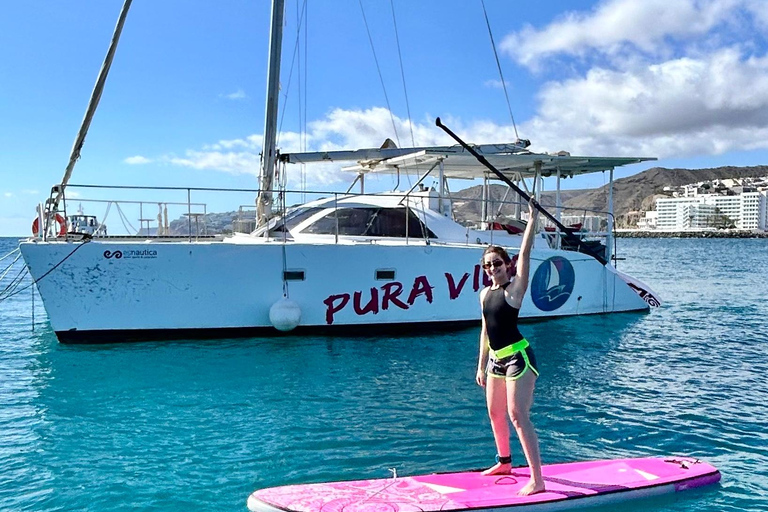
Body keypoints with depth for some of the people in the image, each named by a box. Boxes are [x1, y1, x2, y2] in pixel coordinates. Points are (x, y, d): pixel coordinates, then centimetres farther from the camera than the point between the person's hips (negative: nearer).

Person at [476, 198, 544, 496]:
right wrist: (481, 365, 15)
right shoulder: (485, 293, 9)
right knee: (495, 413, 18)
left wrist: (532, 218, -19)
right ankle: (504, 462, 39)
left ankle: (537, 480, -6)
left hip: (518, 357, -8)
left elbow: (525, 254, -18)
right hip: (495, 359, 8)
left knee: (518, 416, -11)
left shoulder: (514, 288, -9)